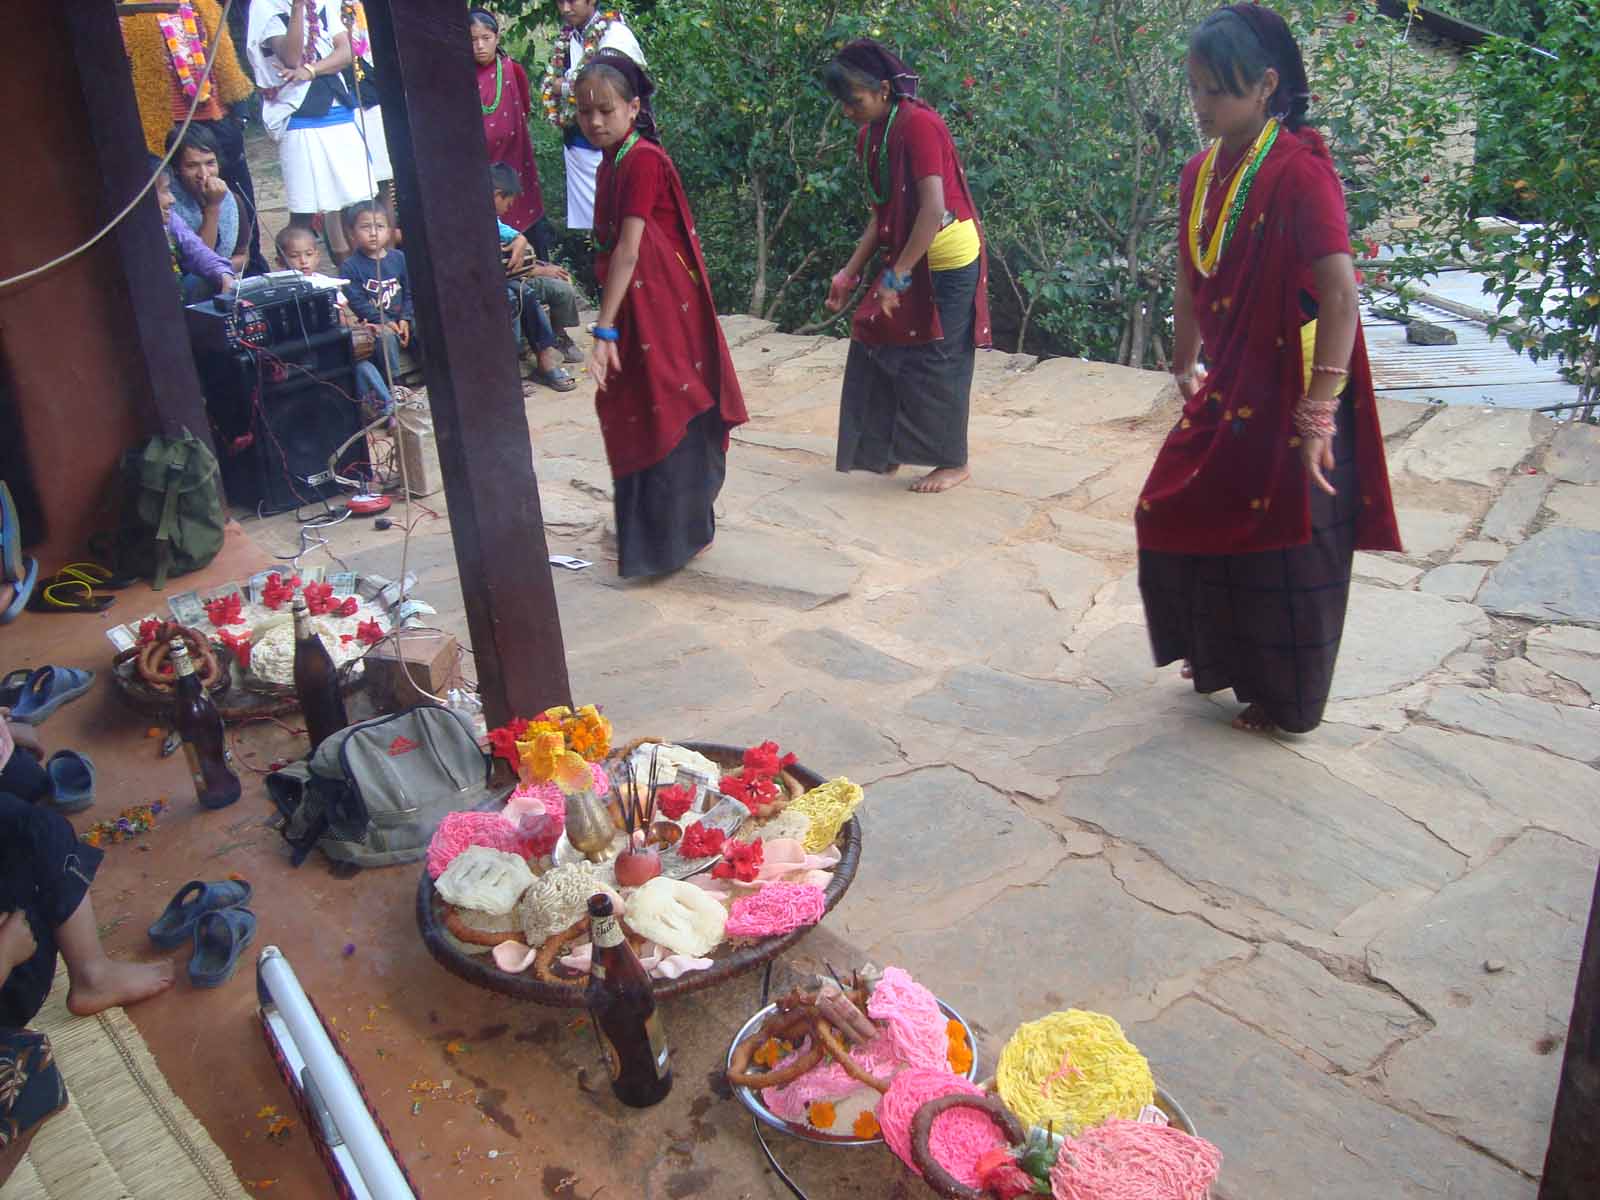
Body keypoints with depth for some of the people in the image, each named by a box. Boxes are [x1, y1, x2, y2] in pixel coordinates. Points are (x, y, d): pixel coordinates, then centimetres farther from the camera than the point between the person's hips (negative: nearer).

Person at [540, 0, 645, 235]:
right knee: (581, 220, 13)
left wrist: (565, 86, -5)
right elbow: (550, 84, 18)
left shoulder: (615, 33, -11)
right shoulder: (566, 36, 12)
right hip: (576, 143, 7)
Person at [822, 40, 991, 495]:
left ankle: (953, 463, 13)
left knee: (935, 362, -2)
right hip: (905, 261, 8)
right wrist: (851, 272, 5)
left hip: (944, 263, -8)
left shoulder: (918, 124, -20)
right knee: (878, 349, 9)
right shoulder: (869, 136, 6)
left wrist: (896, 276, -25)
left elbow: (934, 209, -26)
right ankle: (885, 450, 22)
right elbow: (882, 214, 11)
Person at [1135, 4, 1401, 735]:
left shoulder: (1299, 173, -18)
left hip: (1288, 399, -7)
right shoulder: (1201, 172, 5)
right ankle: (1219, 659, 37)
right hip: (1227, 394, 8)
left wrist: (1318, 414, -27)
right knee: (1175, 518, 14)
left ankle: (1287, 704, 24)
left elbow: (1341, 296, -25)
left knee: (1281, 550, 4)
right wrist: (1186, 368, 21)